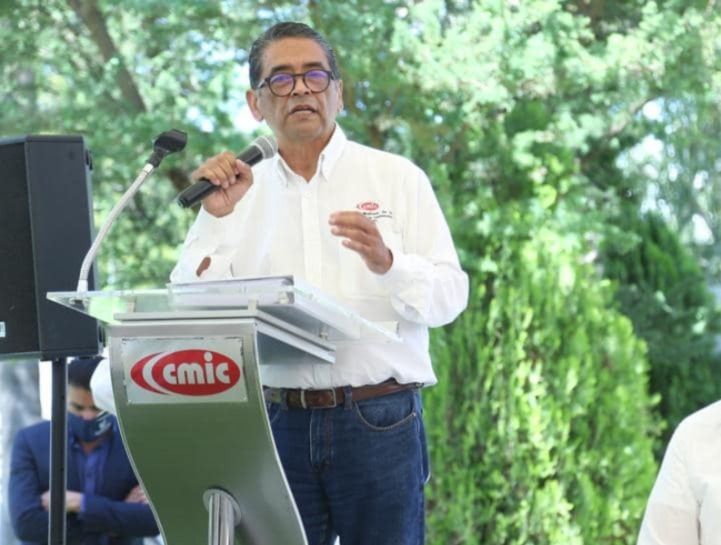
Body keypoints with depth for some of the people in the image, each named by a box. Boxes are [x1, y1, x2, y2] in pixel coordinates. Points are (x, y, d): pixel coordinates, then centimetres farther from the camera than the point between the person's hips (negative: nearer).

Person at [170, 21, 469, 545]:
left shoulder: (397, 177, 6)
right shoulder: (240, 191, 10)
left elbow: (449, 295, -3)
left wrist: (386, 263, -21)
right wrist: (215, 217, -9)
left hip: (378, 421, -1)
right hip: (276, 420, 1)